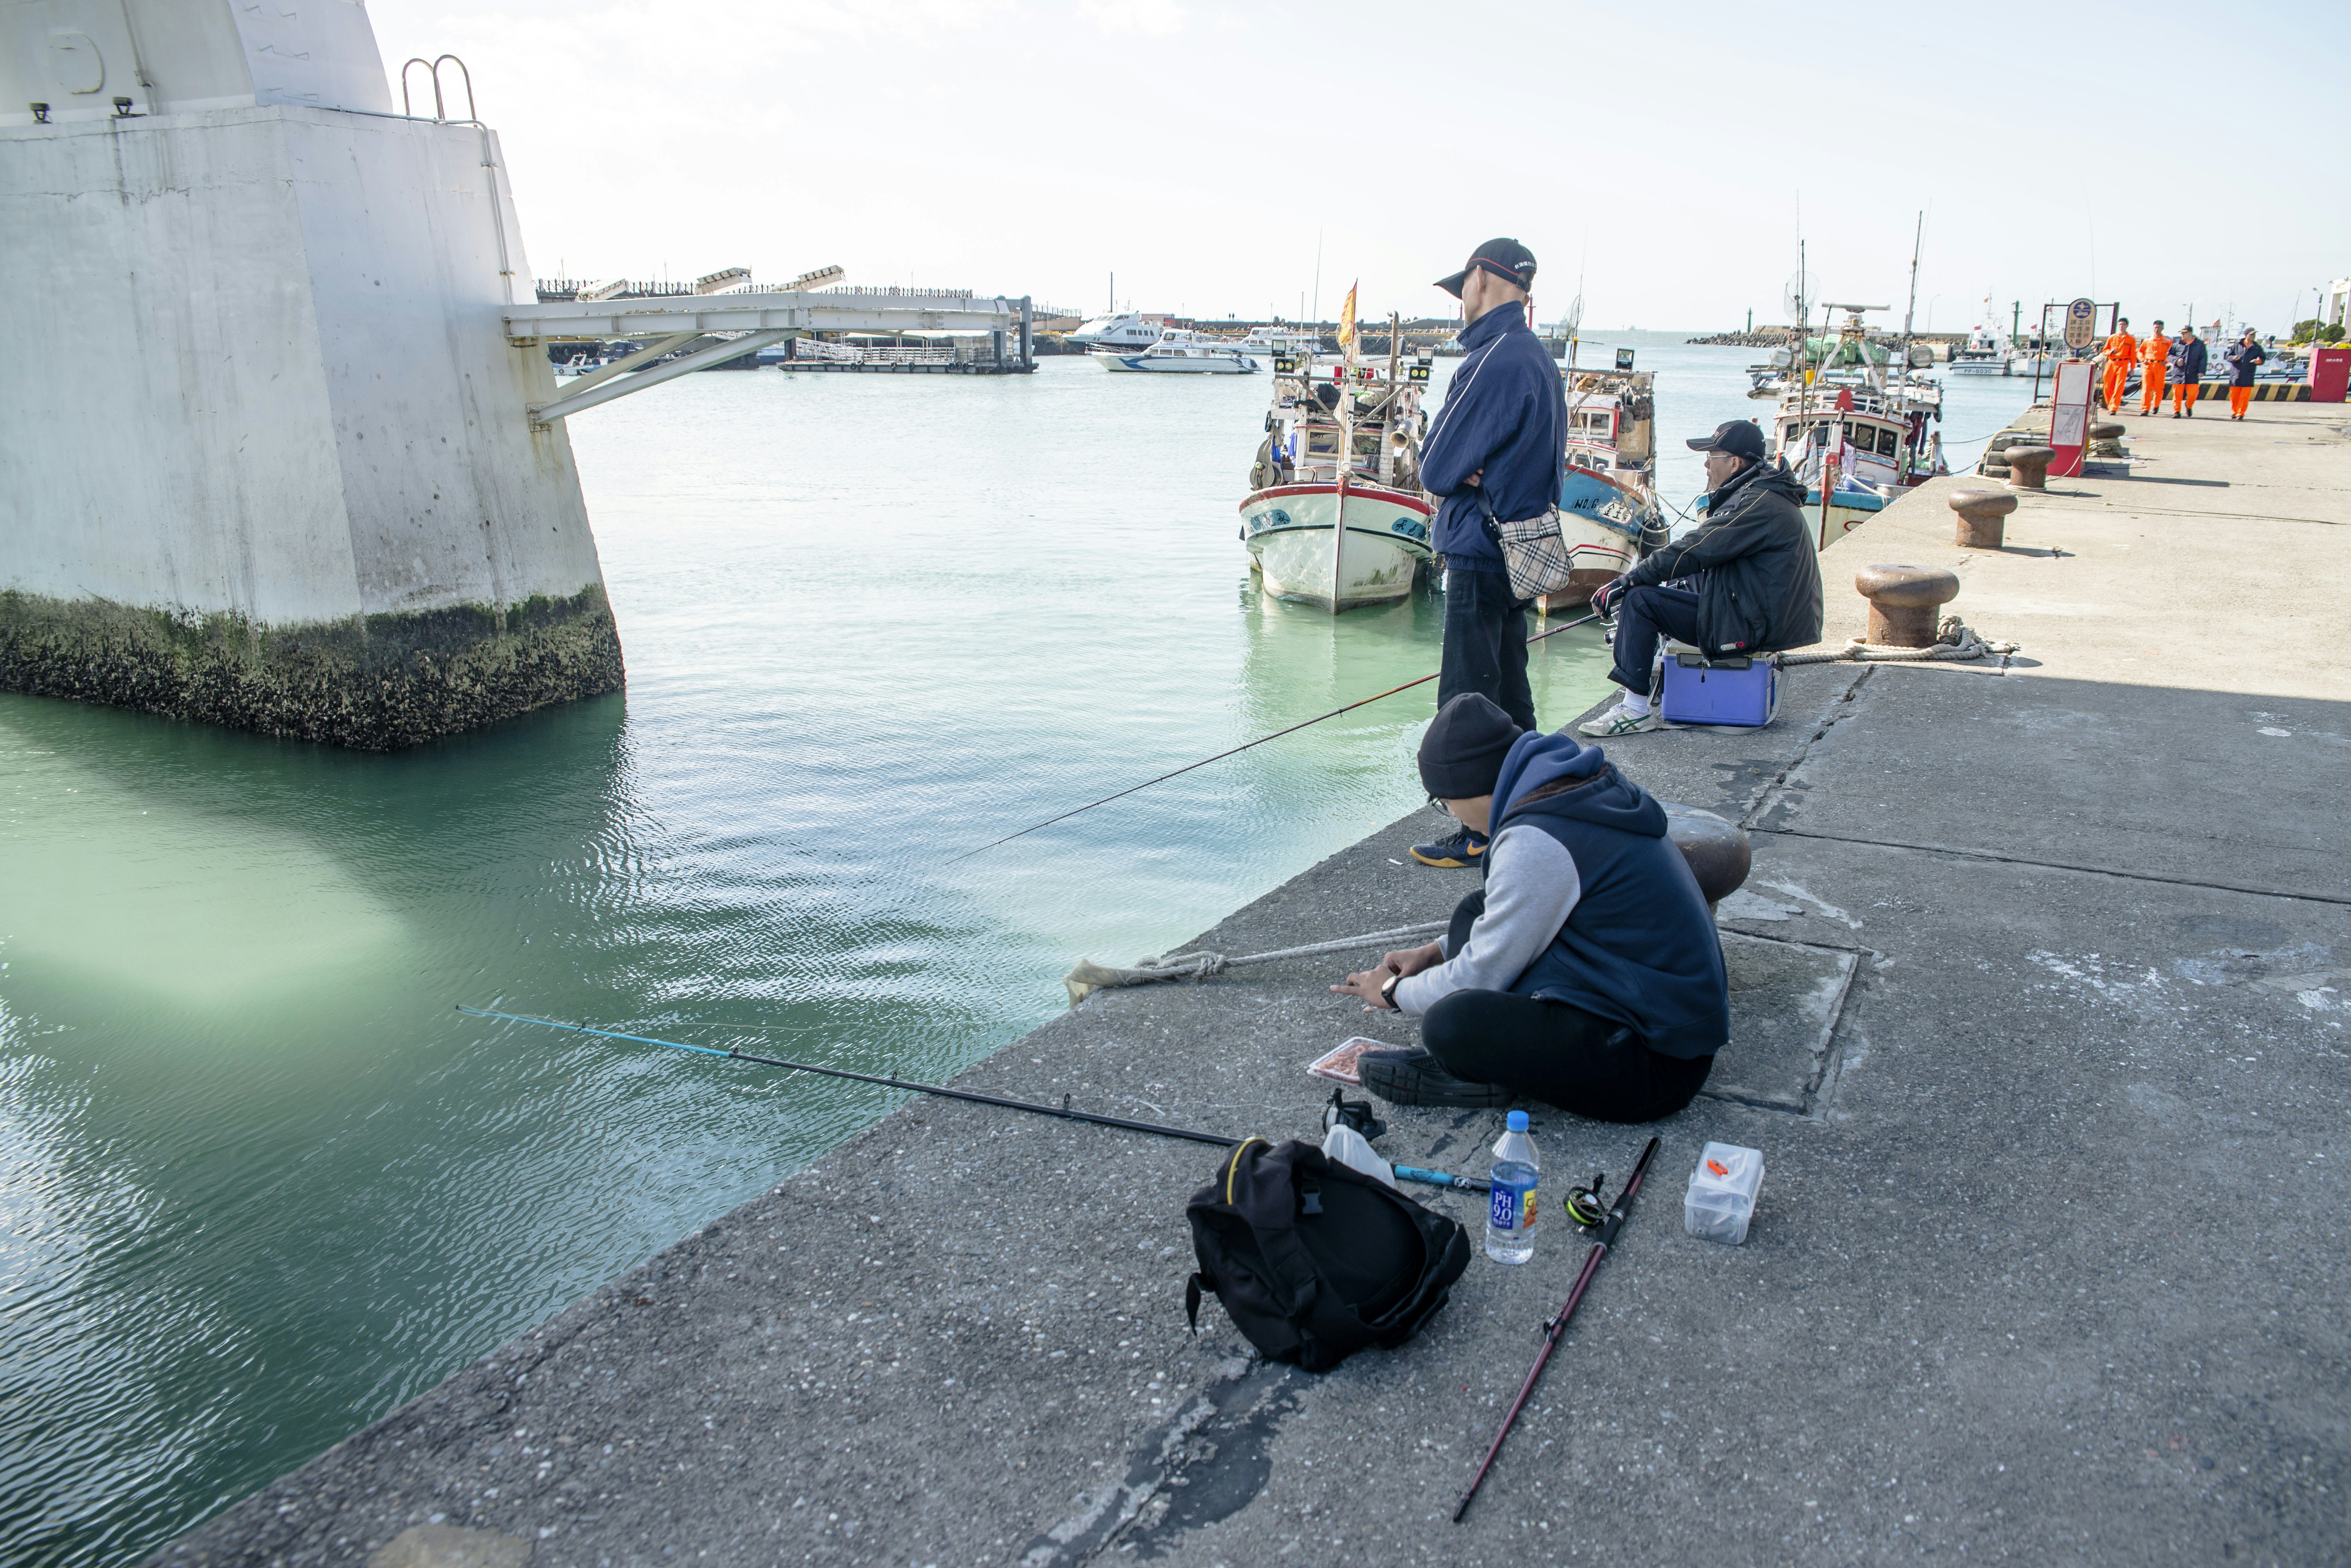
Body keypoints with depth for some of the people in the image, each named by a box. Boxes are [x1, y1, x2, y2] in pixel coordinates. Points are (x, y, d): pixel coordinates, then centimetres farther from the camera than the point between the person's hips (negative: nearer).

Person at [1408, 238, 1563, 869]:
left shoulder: (1493, 361, -18)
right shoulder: (1540, 359, 13)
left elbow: (1436, 468, -18)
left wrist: (1450, 470, 2)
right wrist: (1465, 470, -3)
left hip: (1480, 555, -10)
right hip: (1522, 550, 10)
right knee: (1510, 696, 17)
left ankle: (1480, 836, 4)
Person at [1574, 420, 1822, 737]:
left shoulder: (1760, 504, -18)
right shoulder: (1763, 495, 16)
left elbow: (1693, 552, -22)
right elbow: (1701, 549, 16)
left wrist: (1628, 581, -16)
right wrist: (1635, 578, 9)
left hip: (1747, 627, -11)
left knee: (1640, 599, -16)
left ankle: (1635, 710, -18)